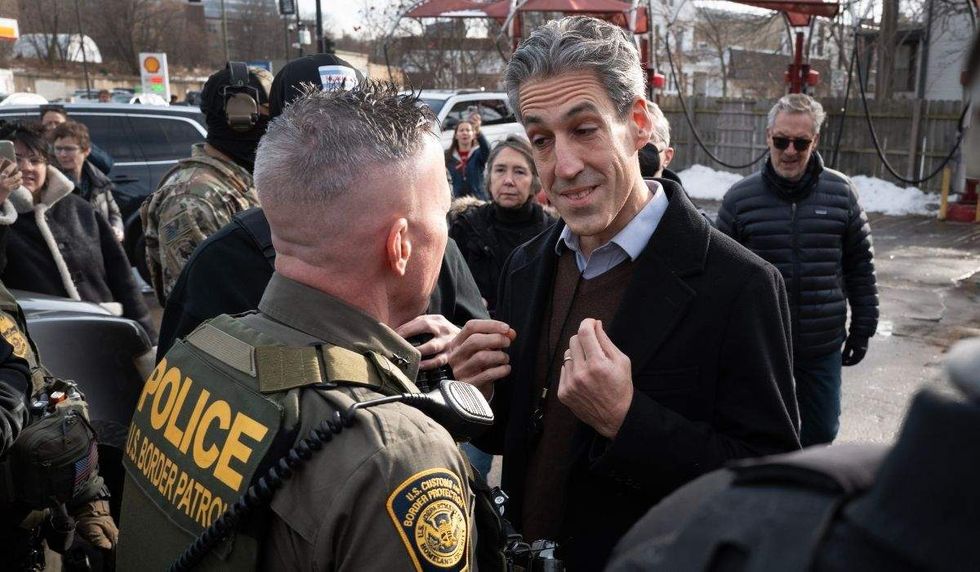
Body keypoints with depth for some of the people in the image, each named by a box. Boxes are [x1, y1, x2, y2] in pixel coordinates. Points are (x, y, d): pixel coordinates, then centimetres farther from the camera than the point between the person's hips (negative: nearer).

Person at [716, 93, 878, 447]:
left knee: (822, 429, 15)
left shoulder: (841, 193, -1)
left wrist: (863, 328, 6)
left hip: (824, 346, 2)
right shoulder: (740, 199, -5)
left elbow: (860, 267, 6)